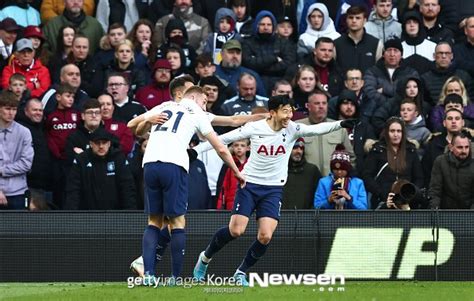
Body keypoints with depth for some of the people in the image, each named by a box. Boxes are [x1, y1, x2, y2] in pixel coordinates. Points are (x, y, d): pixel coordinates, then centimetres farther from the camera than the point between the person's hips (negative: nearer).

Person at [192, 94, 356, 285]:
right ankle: (205, 258, 17)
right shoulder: (254, 128, -10)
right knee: (236, 230, -11)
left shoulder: (292, 129, -7)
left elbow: (316, 129, -22)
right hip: (249, 184, -2)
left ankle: (241, 272, 13)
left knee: (265, 237, -10)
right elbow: (224, 139, -3)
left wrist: (340, 124, -38)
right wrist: (196, 150, -5)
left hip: (273, 189, 2)